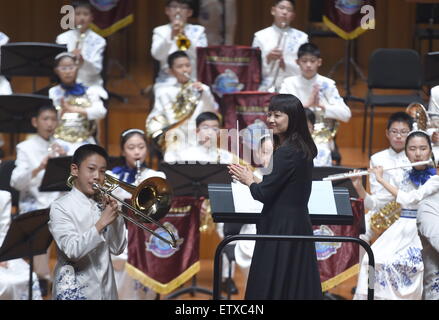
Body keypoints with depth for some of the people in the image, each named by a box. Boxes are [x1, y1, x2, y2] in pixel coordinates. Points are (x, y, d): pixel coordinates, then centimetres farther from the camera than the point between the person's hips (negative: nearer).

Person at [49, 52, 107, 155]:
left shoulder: (89, 92, 8)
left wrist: (73, 109, -16)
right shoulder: (52, 93, 9)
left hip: (83, 141, 1)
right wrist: (61, 112, -17)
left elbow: (101, 112, -7)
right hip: (60, 142, -1)